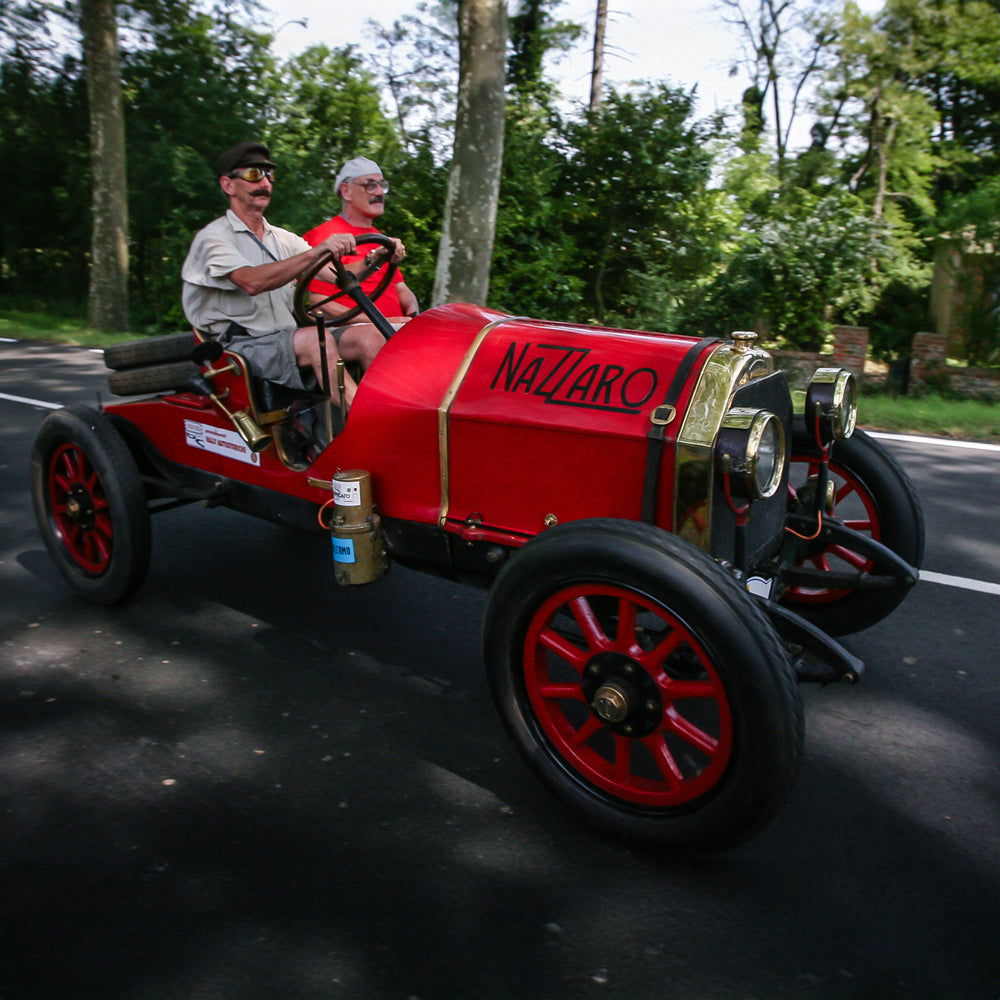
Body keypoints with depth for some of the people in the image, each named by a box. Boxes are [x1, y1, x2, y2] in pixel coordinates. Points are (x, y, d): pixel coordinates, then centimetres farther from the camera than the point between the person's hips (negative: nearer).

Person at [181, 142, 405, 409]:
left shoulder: (282, 239, 19)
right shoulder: (213, 238, -3)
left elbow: (338, 274, 6)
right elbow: (252, 281, -25)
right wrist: (316, 251, -34)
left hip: (289, 339, 7)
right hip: (240, 347, -6)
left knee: (369, 336, -16)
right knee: (317, 338, -34)